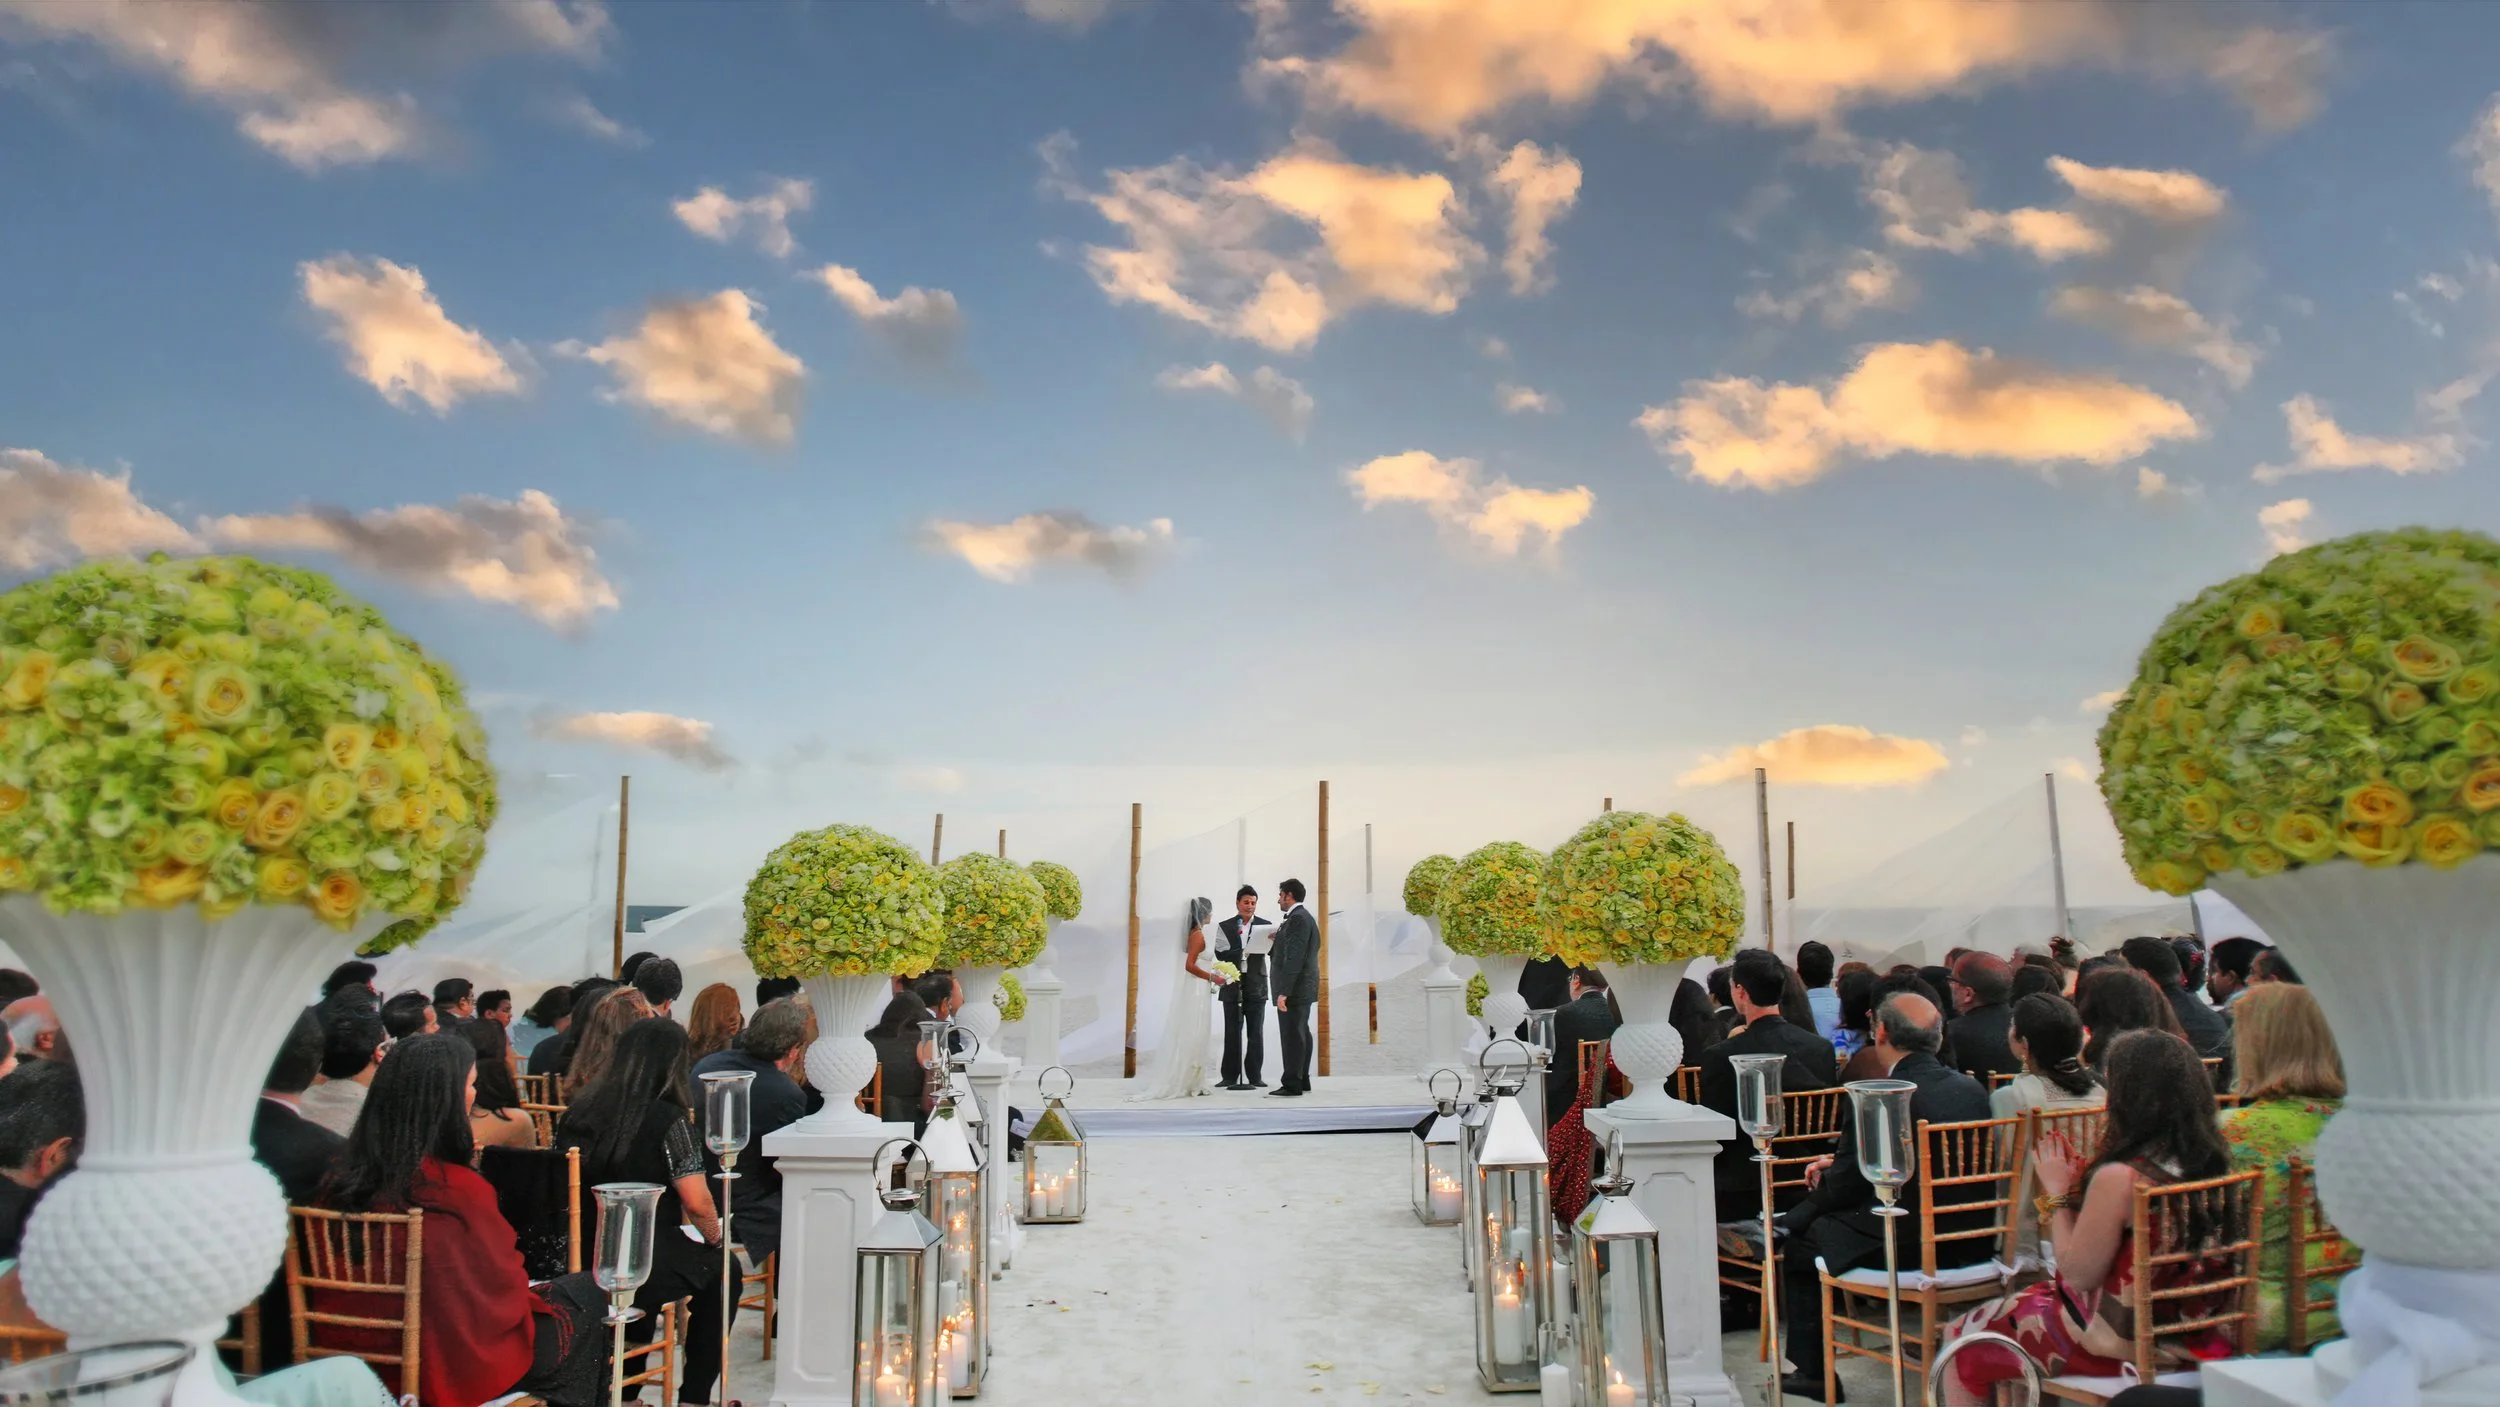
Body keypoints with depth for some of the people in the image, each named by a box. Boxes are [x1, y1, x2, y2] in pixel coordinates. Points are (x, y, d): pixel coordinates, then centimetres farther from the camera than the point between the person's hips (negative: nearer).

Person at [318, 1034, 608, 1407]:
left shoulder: (343, 1180, -8)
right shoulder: (459, 1189, -27)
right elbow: (506, 1290, -16)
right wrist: (531, 1297, 7)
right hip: (453, 1364, -7)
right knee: (587, 1295, 16)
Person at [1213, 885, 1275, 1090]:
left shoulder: (1264, 926, 5)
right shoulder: (1224, 927, 5)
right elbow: (1221, 954, -6)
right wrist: (1244, 952, -20)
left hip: (1256, 986, 0)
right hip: (1232, 986, 0)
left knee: (1256, 1033, 3)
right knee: (1232, 1033, 3)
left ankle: (1254, 1076, 9)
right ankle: (1230, 1077, 9)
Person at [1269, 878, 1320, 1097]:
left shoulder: (1297, 918, -17)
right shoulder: (1306, 917, 15)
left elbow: (1295, 958, -23)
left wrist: (1284, 992, -24)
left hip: (1295, 987, -11)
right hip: (1303, 988, 11)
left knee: (1292, 1036, -8)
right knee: (1300, 1034, 15)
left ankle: (1291, 1086, -7)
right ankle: (1302, 1081, 22)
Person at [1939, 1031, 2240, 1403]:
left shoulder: (2119, 1178, -30)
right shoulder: (2212, 1163, -6)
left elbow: (2077, 1273, -19)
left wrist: (2059, 1195, -9)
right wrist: (2083, 1182, 4)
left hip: (2125, 1344, -8)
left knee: (1960, 1338, 11)